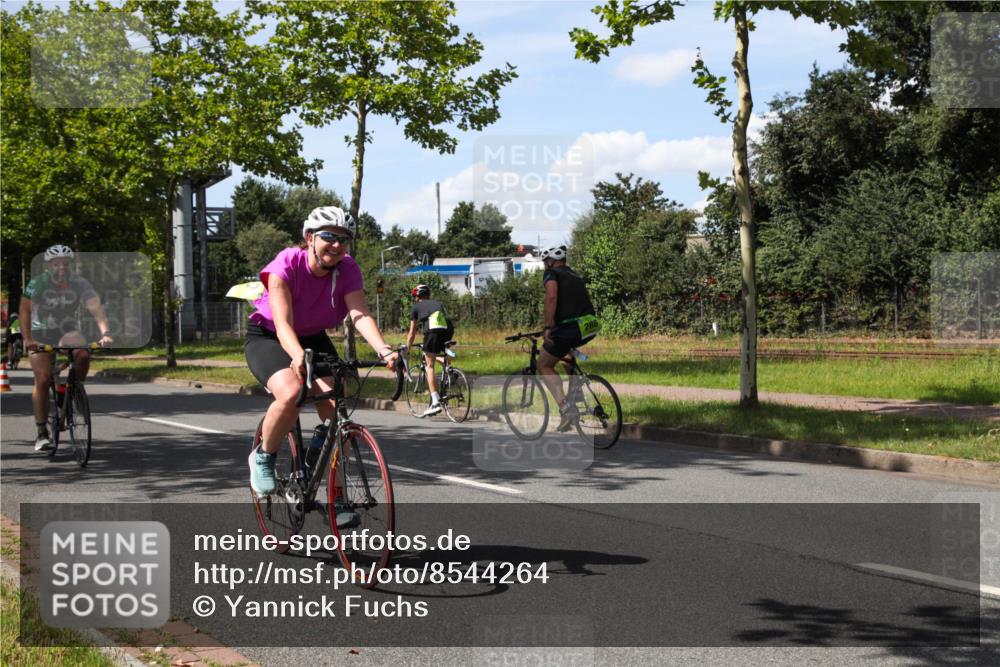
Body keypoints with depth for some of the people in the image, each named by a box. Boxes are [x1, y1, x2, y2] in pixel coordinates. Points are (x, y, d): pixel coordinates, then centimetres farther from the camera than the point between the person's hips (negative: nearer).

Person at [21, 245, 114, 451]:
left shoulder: (80, 283, -16)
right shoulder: (38, 283, -17)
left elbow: (96, 308, -25)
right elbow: (25, 310, -14)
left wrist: (105, 333, -41)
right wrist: (27, 339, -27)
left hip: (67, 332, 1)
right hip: (41, 334, -1)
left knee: (83, 354, -31)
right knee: (43, 380, -14)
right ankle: (41, 432, -4)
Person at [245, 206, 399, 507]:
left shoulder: (348, 269, -18)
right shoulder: (286, 265, -28)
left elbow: (360, 314, -32)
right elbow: (283, 322, -39)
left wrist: (384, 350, -51)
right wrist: (298, 356, -60)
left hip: (313, 338, 4)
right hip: (267, 338, -4)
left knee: (335, 407, -17)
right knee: (291, 393, -33)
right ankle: (263, 456, -5)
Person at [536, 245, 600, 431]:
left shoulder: (551, 273, 3)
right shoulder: (574, 275, 26)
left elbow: (551, 296, -16)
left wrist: (548, 327, -15)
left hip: (569, 329, -7)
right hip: (590, 328, 7)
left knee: (544, 366, 9)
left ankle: (564, 407, -10)